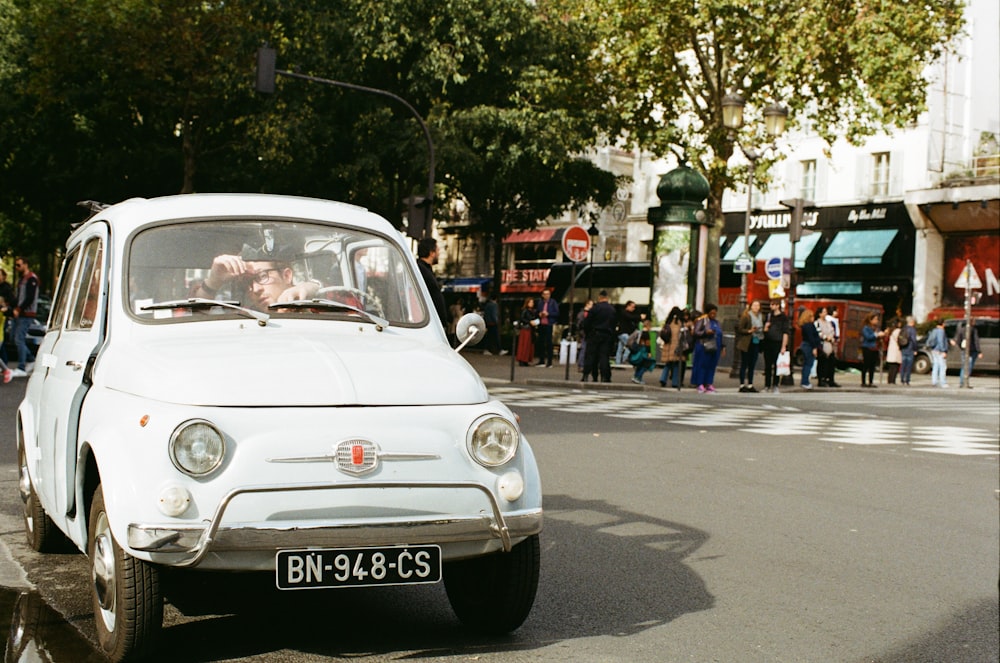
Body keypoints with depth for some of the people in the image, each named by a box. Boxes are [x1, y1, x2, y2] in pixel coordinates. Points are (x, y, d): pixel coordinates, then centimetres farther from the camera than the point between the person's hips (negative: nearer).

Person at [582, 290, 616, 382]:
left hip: (595, 334, -3)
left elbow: (587, 323, -7)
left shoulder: (595, 308, -8)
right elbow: (615, 323, 7)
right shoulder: (612, 309, 6)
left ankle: (586, 375, -3)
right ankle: (604, 377, -2)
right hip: (607, 335, 3)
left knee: (590, 355, 1)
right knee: (604, 356, 3)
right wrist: (612, 336, 12)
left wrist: (586, 333, 7)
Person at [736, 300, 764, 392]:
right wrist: (749, 331, -20)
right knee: (744, 364, -2)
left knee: (752, 365, 9)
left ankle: (750, 385, 13)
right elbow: (740, 329, -8)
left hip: (756, 343, 6)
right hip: (747, 344, -6)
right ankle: (742, 385, 0)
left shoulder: (761, 317, 12)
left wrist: (764, 330, 3)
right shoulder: (746, 316, -8)